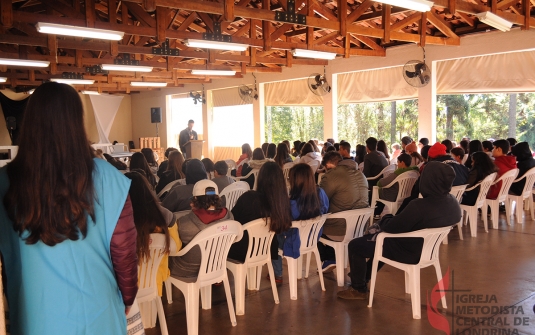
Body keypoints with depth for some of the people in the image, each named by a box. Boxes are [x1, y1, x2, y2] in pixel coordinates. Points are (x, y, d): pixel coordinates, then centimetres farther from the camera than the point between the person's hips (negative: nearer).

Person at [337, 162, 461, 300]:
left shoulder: (420, 206, -35)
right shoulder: (454, 203, -8)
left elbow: (390, 227, -22)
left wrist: (385, 219, 1)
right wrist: (393, 219, 3)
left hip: (409, 252, -8)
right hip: (427, 247, 8)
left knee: (354, 245, 7)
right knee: (374, 237, 28)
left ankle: (359, 289, 24)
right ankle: (362, 279, 38)